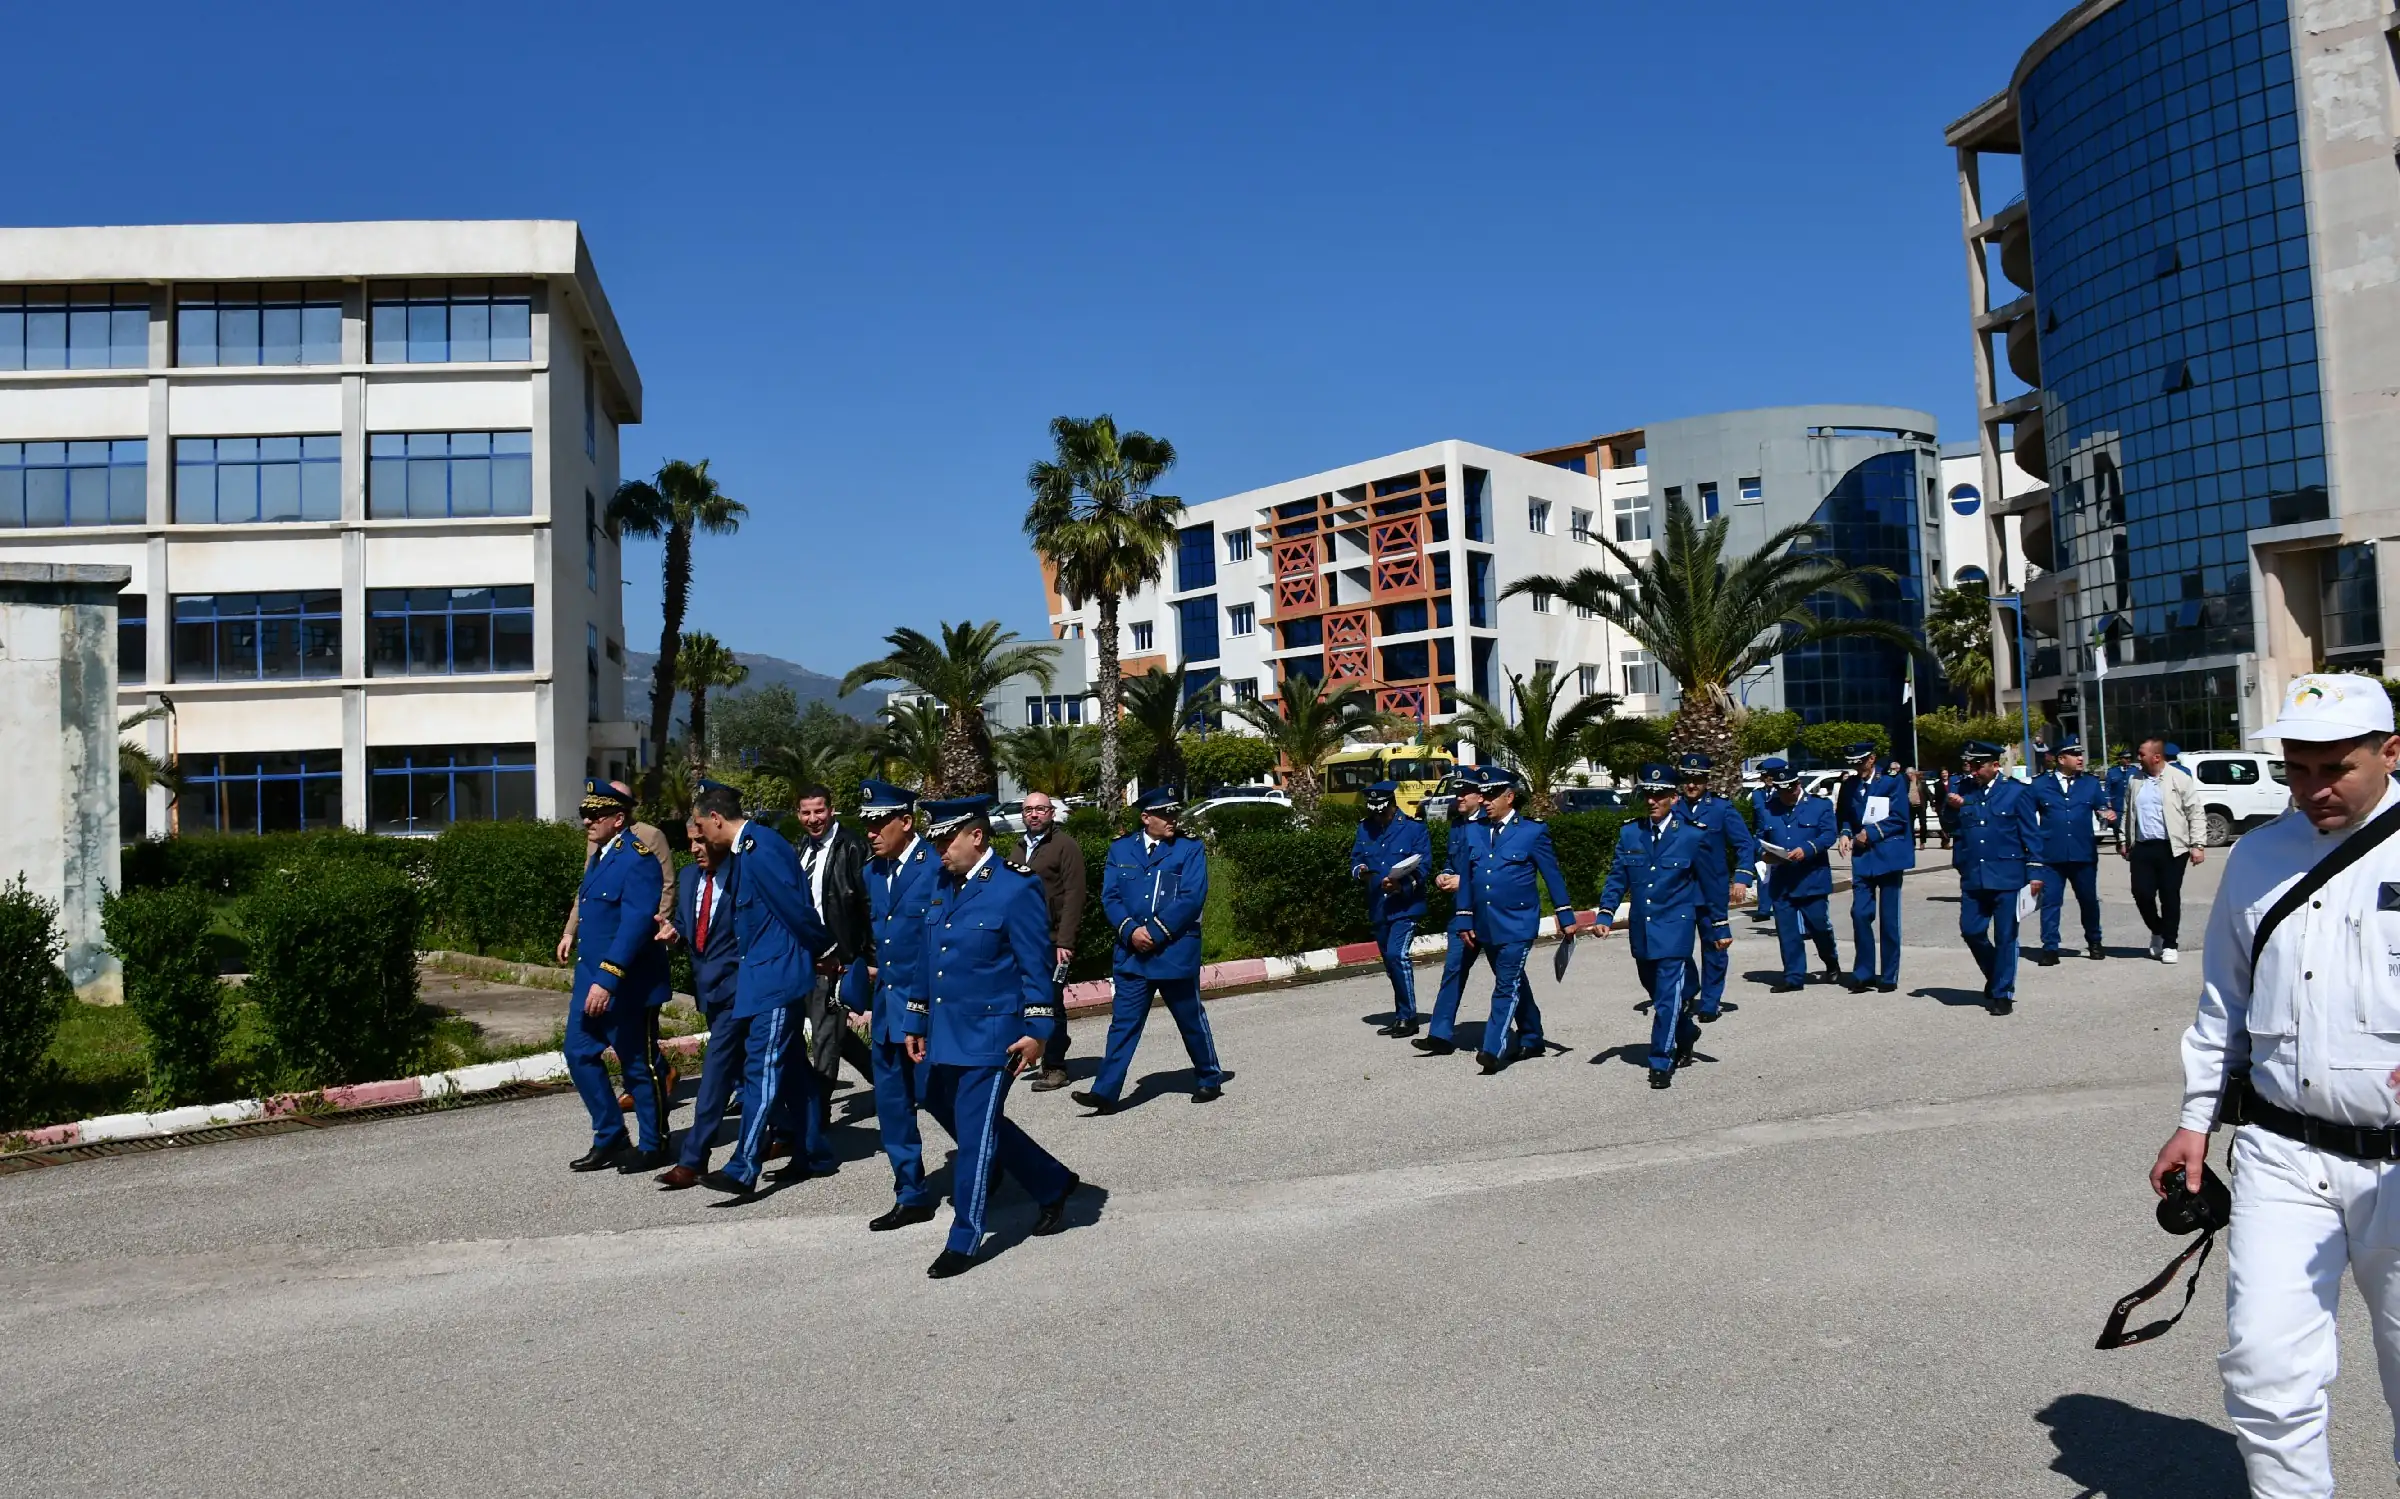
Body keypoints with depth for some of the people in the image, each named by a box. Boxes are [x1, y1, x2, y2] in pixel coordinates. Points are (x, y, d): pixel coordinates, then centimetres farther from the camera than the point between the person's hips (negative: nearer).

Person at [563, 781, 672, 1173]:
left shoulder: (637, 861, -17)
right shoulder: (599, 858, 13)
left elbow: (635, 925, -25)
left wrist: (607, 980, -29)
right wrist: (583, 978, 20)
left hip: (625, 987, -9)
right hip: (591, 982, 9)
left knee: (638, 1065, 3)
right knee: (580, 1054, 10)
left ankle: (652, 1146, 17)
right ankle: (609, 1138, 23)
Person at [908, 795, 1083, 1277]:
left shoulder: (1017, 889, -12)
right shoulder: (942, 885, 10)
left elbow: (1037, 966, -12)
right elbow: (927, 959, 15)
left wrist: (1037, 1030, -15)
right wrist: (917, 1023, 16)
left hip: (989, 1035, -8)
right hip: (944, 1034, 8)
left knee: (975, 1133, -3)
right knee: (948, 1112, 16)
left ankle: (964, 1242, 10)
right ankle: (1053, 1185, 33)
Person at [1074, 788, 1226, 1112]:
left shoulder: (1190, 849, -1)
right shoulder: (1121, 849, 8)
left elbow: (1192, 898, -11)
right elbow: (1110, 897, 2)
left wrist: (1156, 932, -17)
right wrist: (1131, 930, -14)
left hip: (1176, 951, -2)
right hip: (1132, 952, 2)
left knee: (1191, 1019, 10)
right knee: (1123, 1022, 0)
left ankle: (1209, 1081, 29)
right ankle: (1105, 1093, 0)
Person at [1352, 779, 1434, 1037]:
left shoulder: (1414, 828, -6)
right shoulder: (1365, 828, 7)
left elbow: (1423, 868, -9)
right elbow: (1355, 860, 11)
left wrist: (1402, 885, -25)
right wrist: (1360, 870, -13)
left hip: (1406, 906, -6)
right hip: (1378, 908, 6)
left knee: (1397, 954, -19)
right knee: (1390, 961, 13)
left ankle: (1408, 1017, -9)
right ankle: (1401, 1017, 26)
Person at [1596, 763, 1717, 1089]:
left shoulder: (1692, 837, -5)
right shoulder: (1629, 834, 4)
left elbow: (1709, 887, 2)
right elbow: (1617, 878, 5)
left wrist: (1719, 928, 6)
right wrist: (1605, 914, -8)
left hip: (1674, 931, -5)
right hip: (1642, 931, 5)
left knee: (1667, 998, -9)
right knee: (1659, 995, 19)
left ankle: (1661, 1065, -3)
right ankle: (1686, 1033, 45)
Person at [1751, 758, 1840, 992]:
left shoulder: (1820, 805, 3)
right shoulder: (1767, 808, 11)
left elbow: (1829, 835, -6)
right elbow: (1760, 838, 14)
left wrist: (1807, 850, -22)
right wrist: (1764, 853, -8)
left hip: (1812, 878, -3)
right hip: (1780, 881, 3)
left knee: (1818, 925, 3)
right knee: (1786, 930, 1)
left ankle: (1832, 963, 31)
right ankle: (1794, 977, 7)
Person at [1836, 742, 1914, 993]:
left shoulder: (1892, 781, -3)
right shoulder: (1849, 784, 8)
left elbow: (1899, 818, -9)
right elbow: (1843, 815, 15)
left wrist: (1870, 833, -14)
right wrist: (1846, 833, -4)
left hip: (1888, 856, -3)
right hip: (1862, 857, 3)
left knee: (1888, 918, 3)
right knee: (1860, 914, -5)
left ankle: (1889, 976, 11)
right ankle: (1863, 972, 6)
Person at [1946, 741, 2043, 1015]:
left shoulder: (2017, 792, -1)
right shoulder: (1965, 792, 10)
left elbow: (2031, 834, -2)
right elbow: (1953, 829, 17)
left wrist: (2034, 872, -6)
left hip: (2006, 876, -4)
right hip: (1973, 876, 4)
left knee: (2005, 936, 2)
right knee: (1970, 930, 2)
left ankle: (2003, 993, 13)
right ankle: (1995, 976, 26)